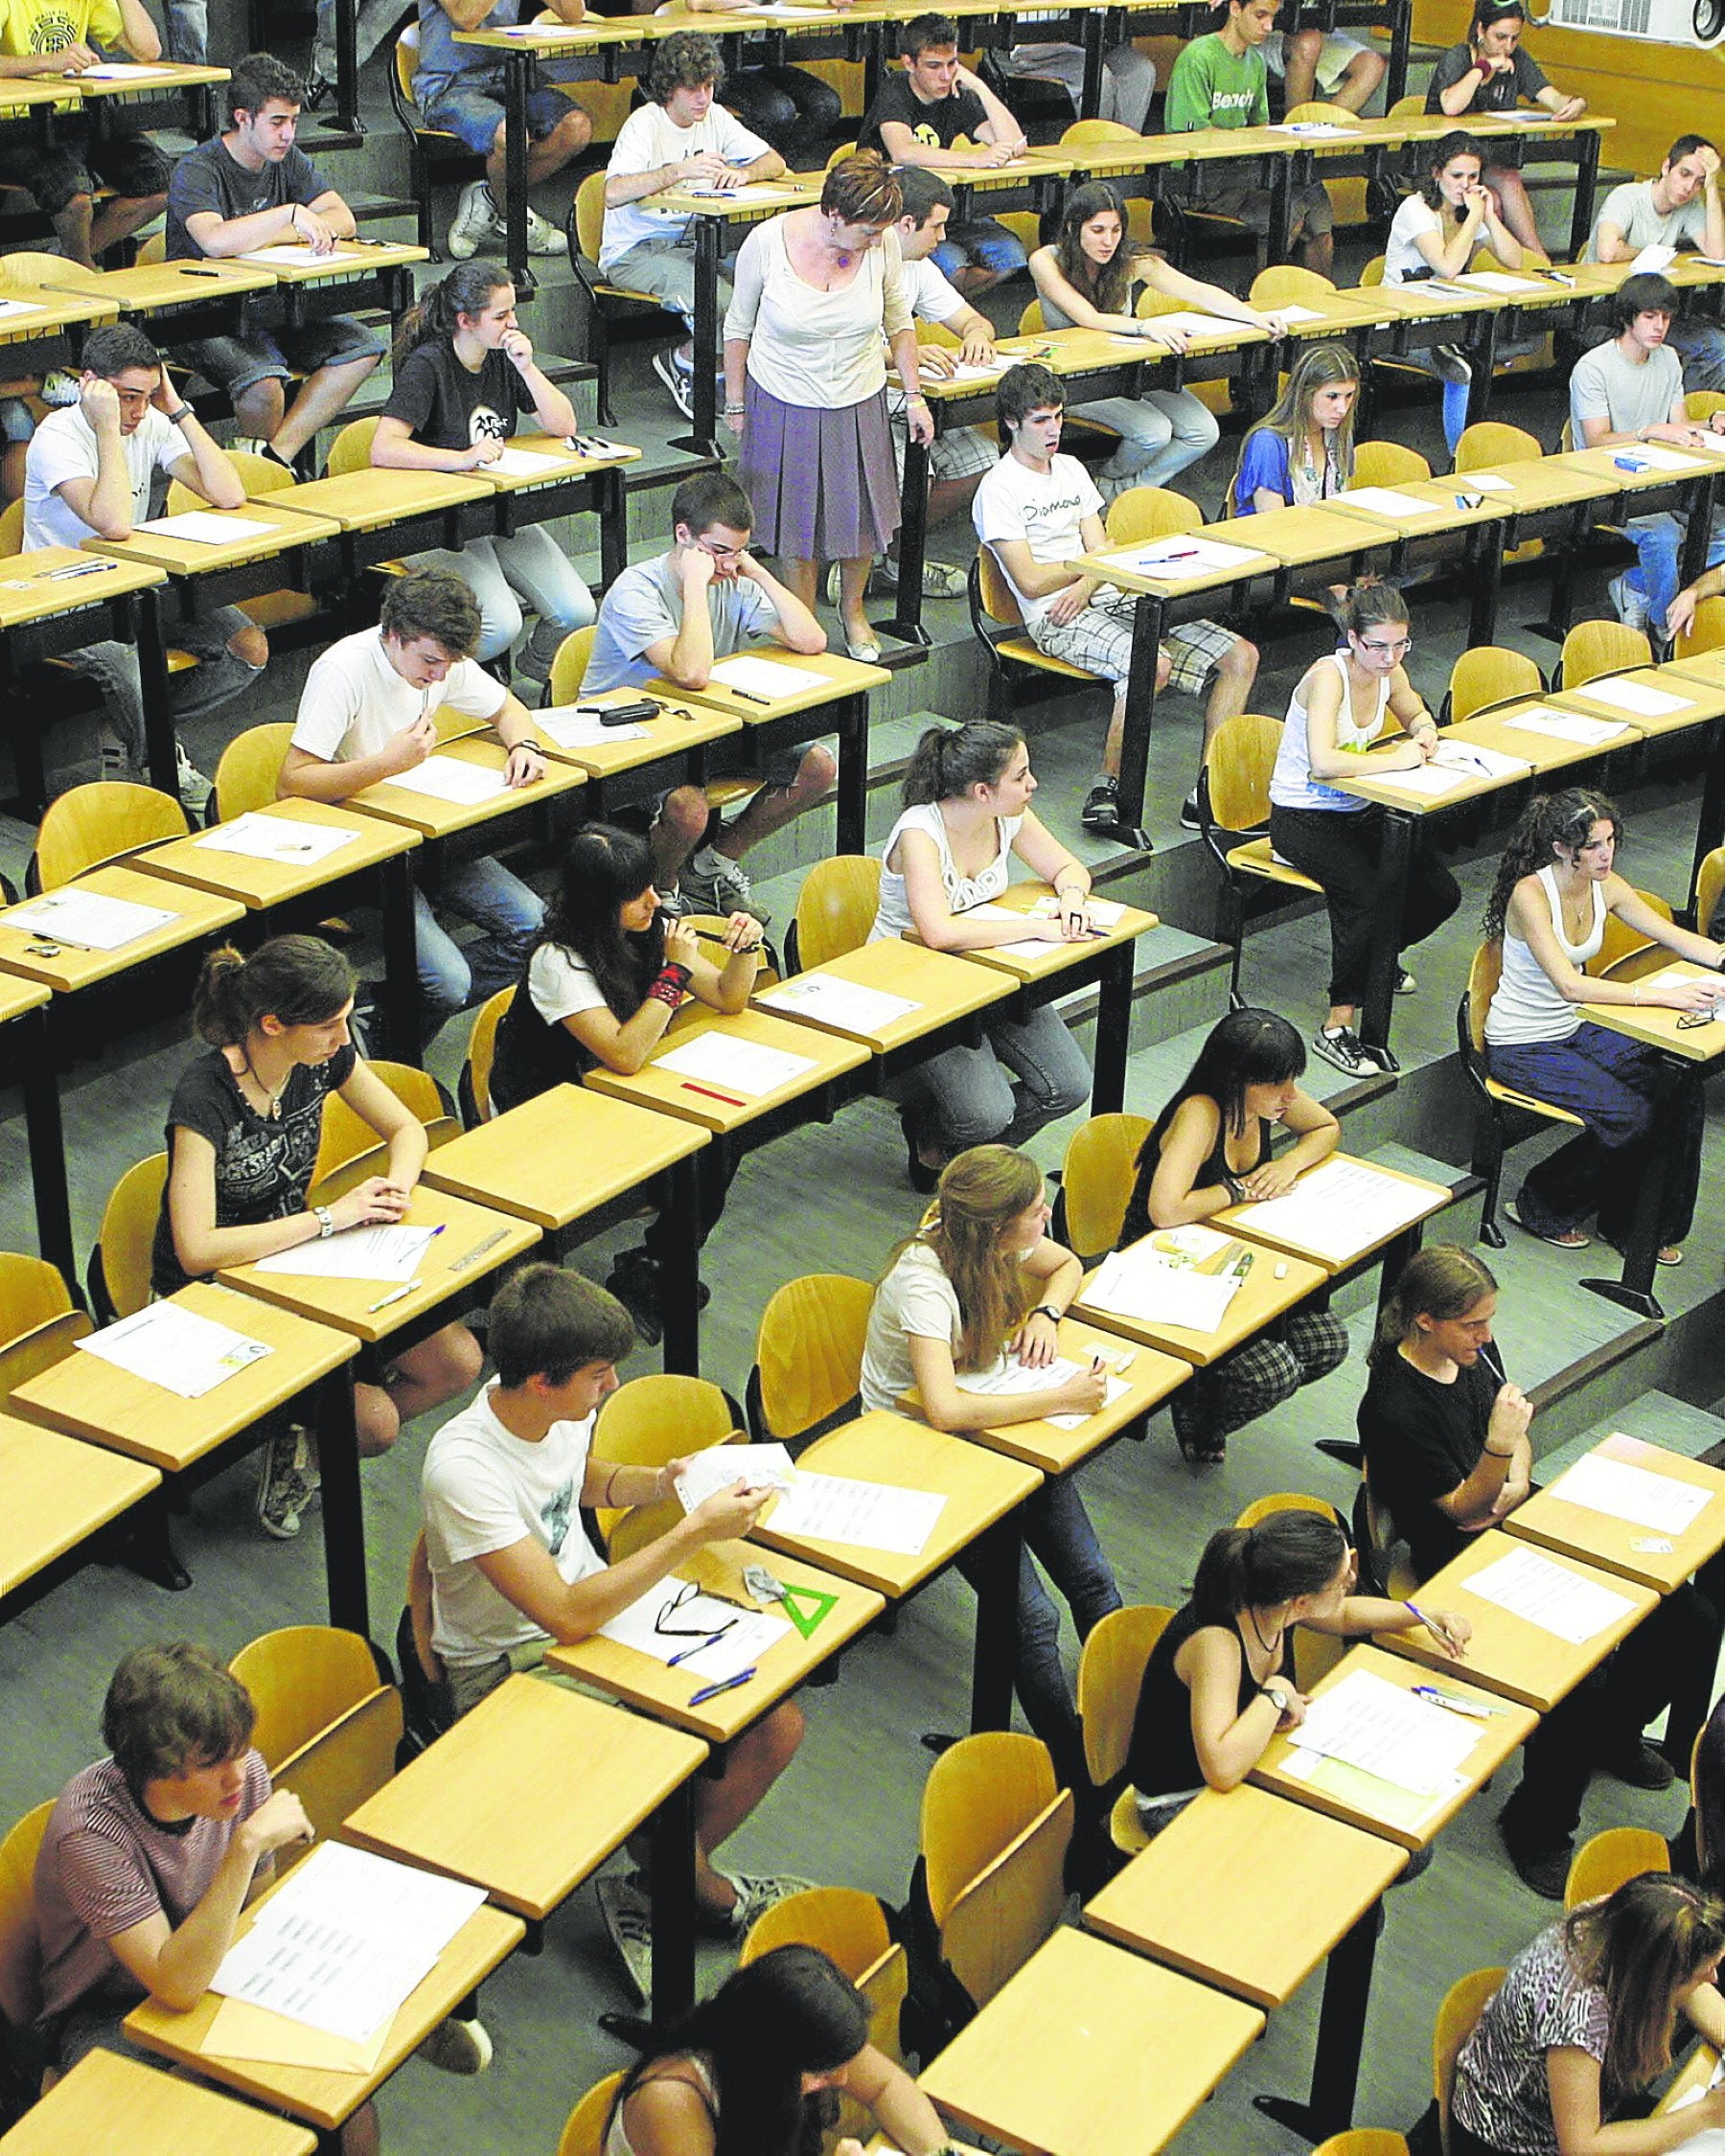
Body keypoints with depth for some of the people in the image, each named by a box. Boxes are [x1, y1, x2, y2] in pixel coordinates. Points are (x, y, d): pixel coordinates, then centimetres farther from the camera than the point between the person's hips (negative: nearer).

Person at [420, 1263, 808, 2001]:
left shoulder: (563, 1404, -8)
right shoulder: (462, 1468, -30)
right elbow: (567, 1616, -32)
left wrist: (660, 1482, -2)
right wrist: (693, 1533, -31)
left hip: (597, 1604, 7)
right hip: (508, 1665, -7)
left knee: (777, 1725, -7)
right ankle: (709, 1892, 7)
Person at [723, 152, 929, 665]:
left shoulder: (881, 242, -13)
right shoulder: (767, 242, -19)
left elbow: (898, 320, 4)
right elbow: (738, 327, -5)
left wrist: (914, 395, 6)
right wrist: (735, 404, 0)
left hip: (859, 402, 2)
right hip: (784, 403, -2)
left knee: (861, 510, 12)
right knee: (796, 515, 9)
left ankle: (853, 610, 38)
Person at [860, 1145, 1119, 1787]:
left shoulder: (994, 1240, -7)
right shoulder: (923, 1281, -29)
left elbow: (1066, 1264, 16)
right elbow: (944, 1408, -41)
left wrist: (1045, 1313, -7)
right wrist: (1062, 1399, -34)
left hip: (992, 1423, 7)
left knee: (1092, 1580, -10)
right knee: (1033, 1618, -17)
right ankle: (1075, 1771, -2)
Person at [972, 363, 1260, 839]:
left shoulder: (1072, 469, 20)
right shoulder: (999, 490, -3)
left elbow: (1100, 548, 12)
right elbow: (1031, 581, -10)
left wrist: (1087, 584, -10)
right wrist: (1092, 560, -1)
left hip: (1107, 599, 8)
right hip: (1055, 620, -8)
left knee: (1241, 656, -7)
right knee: (1154, 664, -36)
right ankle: (1105, 794, -27)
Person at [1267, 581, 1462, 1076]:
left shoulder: (1388, 671, -2)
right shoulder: (1329, 676, -24)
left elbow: (1416, 714, 21)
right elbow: (1322, 763, -38)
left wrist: (1423, 733, -3)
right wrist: (1396, 758, -30)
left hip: (1359, 812, 8)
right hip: (1302, 819, -7)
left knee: (1441, 894, -5)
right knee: (1370, 893, -31)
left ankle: (1379, 955, 26)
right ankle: (1336, 1028, -22)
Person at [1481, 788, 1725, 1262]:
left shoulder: (1605, 886, -2)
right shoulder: (1531, 894, -24)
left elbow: (1674, 936, 3)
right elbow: (1569, 984, -34)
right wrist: (1663, 996, -38)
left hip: (1577, 1028, 7)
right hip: (1521, 1046, -7)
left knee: (1681, 1088, -12)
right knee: (1629, 1117, -22)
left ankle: (1641, 1222, 4)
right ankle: (1539, 1208, 1)